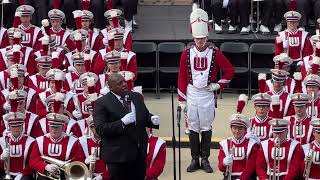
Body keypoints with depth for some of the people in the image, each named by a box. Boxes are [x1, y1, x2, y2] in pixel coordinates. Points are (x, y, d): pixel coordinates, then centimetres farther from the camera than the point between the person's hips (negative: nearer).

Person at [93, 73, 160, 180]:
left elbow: (145, 116, 19)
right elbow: (100, 129, -16)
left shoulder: (137, 97, 11)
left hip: (139, 152, 6)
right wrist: (122, 122, -24)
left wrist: (152, 119, -6)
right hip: (118, 154, -5)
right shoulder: (102, 103, -8)